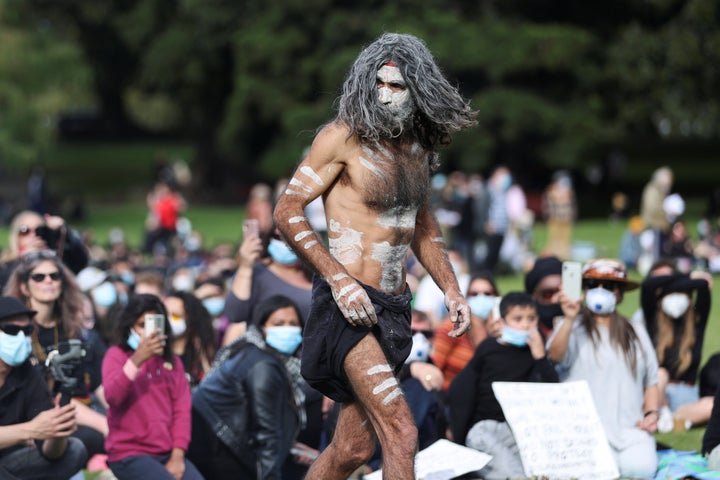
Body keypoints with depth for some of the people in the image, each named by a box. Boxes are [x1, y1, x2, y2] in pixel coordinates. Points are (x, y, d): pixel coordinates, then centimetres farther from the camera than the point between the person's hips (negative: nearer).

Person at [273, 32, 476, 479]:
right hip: (350, 305, -7)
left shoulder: (419, 146, 13)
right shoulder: (344, 137, -8)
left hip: (393, 307, 7)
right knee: (400, 432, -18)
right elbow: (287, 212, -9)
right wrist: (339, 279, -19)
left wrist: (451, 290, 13)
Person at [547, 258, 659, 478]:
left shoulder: (636, 333, 19)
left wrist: (652, 414, 5)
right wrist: (569, 319, -32)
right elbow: (555, 356, -17)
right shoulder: (574, 327, 5)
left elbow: (651, 381, 24)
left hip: (631, 429, 4)